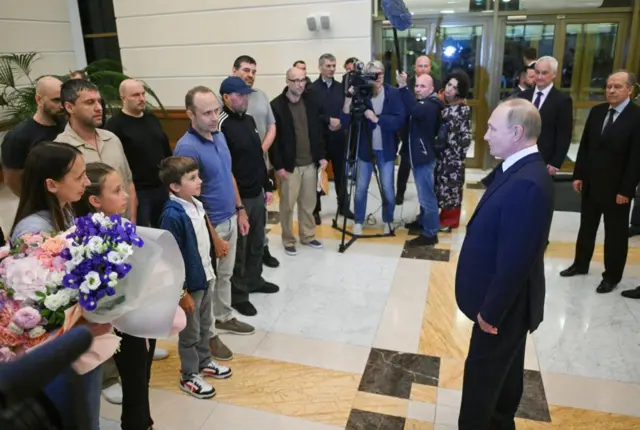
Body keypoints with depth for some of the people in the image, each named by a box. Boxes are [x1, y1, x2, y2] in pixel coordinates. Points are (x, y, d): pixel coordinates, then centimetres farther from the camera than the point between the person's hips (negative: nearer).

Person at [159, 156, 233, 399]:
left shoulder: (197, 204, 0)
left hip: (206, 278, 8)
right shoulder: (172, 215, -25)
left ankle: (204, 362, 44)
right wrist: (182, 292, -18)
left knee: (205, 325, 24)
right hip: (189, 283, -8)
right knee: (190, 332, 11)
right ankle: (188, 376, 30)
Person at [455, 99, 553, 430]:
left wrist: (491, 310, -18)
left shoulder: (527, 184, -30)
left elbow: (516, 258, -29)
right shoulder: (519, 170, 2)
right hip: (505, 298, 9)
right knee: (504, 367, 26)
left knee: (482, 372, 8)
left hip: (505, 302, -9)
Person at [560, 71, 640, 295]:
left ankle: (612, 276, 21)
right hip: (590, 183, 5)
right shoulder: (596, 111, 5)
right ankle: (580, 264, 33)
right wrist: (578, 175, 5)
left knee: (615, 233, 8)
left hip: (616, 188, -5)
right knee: (586, 227, 17)